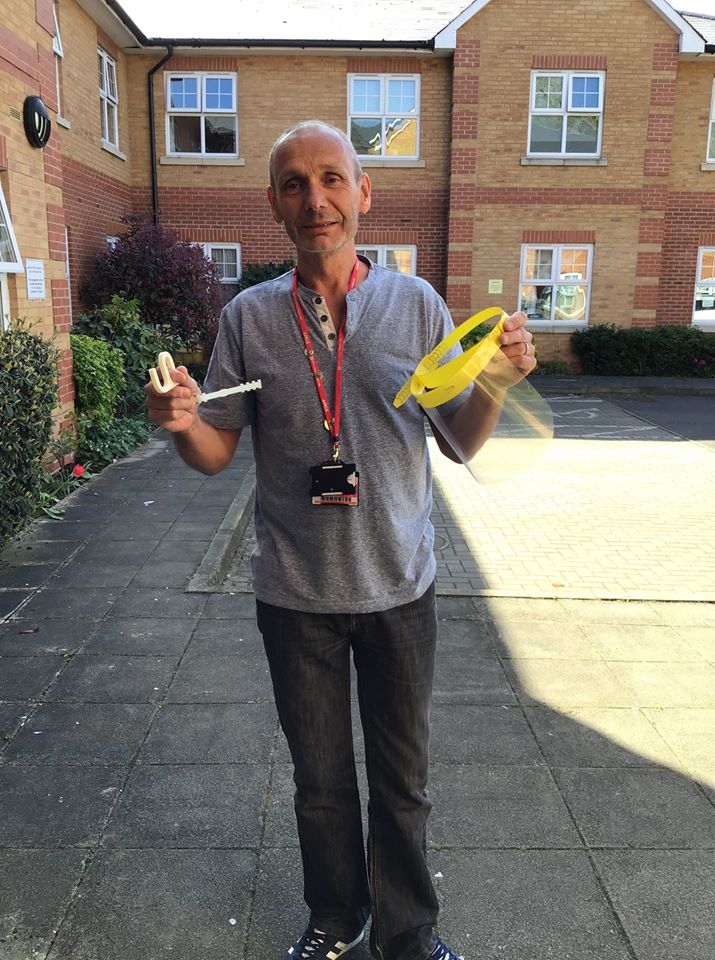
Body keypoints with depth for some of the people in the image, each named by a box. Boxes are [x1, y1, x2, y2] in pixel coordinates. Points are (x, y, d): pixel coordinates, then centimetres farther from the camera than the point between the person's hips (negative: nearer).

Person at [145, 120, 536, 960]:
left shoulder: (416, 303, -4)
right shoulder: (248, 317, -3)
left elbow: (461, 440, 1)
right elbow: (217, 454, 1)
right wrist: (181, 424, -21)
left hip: (399, 585, 0)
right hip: (295, 594, 1)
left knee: (402, 780, 16)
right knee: (319, 779, 19)